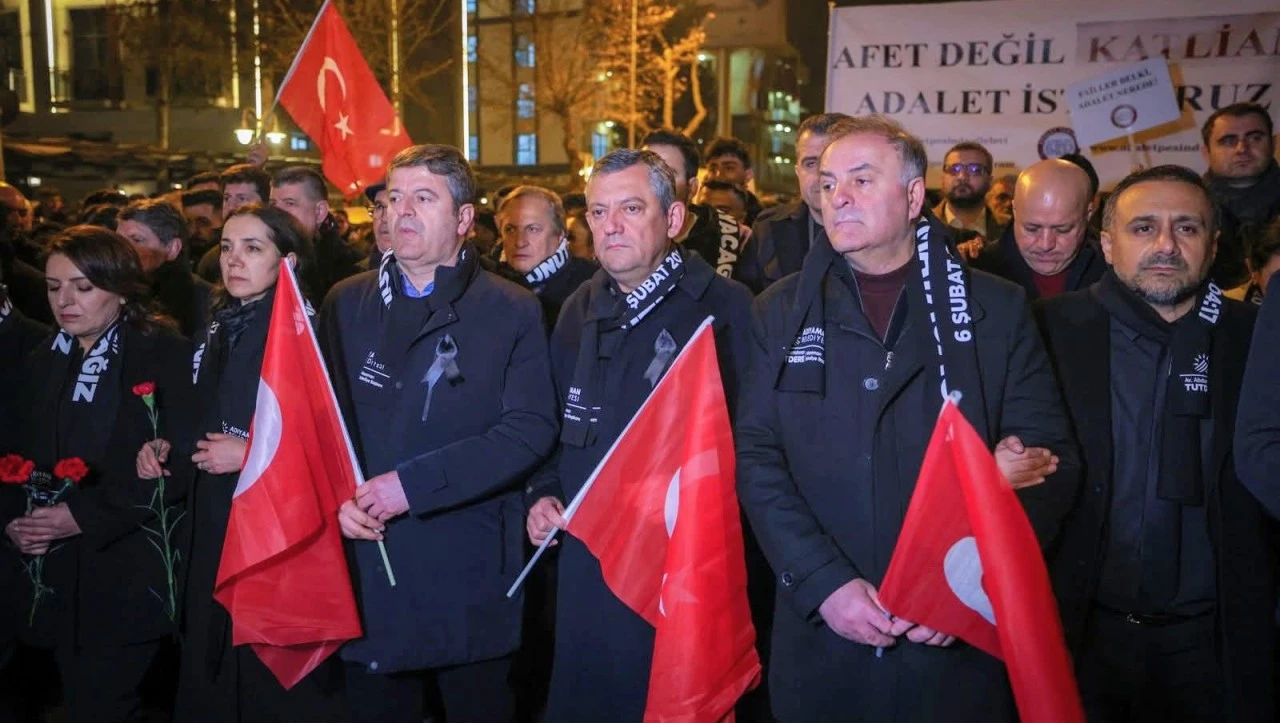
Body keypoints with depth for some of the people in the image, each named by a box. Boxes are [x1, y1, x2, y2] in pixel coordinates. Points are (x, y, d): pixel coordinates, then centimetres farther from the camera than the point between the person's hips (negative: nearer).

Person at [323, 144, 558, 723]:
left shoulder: (512, 312, -3)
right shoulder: (346, 303, 9)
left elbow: (531, 429, -13)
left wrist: (414, 483, -19)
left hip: (470, 577, -3)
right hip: (367, 572, 3)